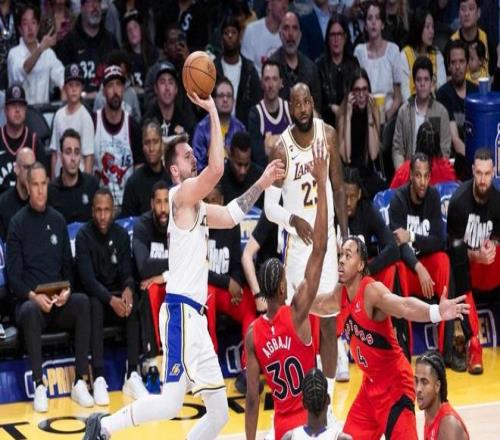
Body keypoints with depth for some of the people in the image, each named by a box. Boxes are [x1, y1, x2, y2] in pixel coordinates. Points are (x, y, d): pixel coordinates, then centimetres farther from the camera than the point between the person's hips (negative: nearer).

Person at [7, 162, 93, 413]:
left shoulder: (58, 221, 12)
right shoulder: (18, 223, 0)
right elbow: (13, 275, -3)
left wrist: (67, 290, -6)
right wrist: (33, 296, -21)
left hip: (59, 303, 3)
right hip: (29, 300, -3)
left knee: (82, 302, -28)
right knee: (30, 311, -37)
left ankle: (80, 383, -27)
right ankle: (39, 386, -34)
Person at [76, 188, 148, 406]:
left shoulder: (122, 234, 3)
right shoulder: (84, 235, -9)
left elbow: (127, 271, -1)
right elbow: (87, 278, -18)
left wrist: (128, 289, -26)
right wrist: (110, 300, -34)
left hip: (117, 293, 3)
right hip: (94, 295, -3)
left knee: (134, 305, -29)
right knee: (95, 305, -36)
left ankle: (132, 376, -31)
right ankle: (99, 379, -41)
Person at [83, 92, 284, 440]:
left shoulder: (197, 206, 21)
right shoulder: (181, 194, -6)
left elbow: (231, 216, 34)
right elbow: (216, 169, -22)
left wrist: (262, 183, 28)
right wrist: (213, 113, -17)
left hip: (195, 316, 10)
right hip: (181, 312, -10)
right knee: (171, 402, -20)